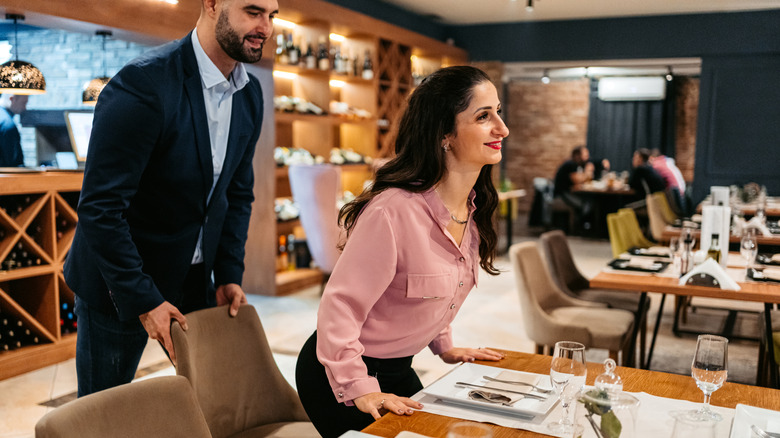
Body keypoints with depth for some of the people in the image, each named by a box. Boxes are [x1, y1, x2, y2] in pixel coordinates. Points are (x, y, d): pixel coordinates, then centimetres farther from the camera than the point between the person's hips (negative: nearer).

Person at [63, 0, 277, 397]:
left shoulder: (250, 95, -1)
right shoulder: (142, 85, -25)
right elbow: (99, 207, -24)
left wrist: (228, 275, 0)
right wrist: (143, 300, -21)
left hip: (194, 276, 6)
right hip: (119, 283, -6)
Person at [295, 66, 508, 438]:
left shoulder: (471, 208, -4)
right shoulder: (394, 211, -31)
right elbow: (339, 308, -27)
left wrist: (444, 347, 13)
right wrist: (359, 390, -28)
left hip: (398, 369, 8)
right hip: (338, 377, -8)